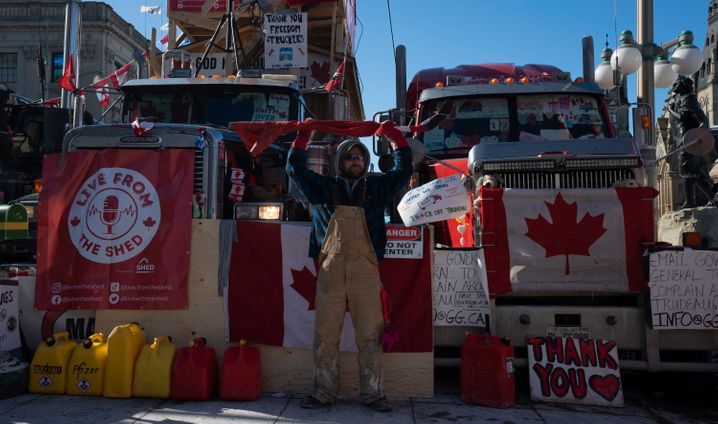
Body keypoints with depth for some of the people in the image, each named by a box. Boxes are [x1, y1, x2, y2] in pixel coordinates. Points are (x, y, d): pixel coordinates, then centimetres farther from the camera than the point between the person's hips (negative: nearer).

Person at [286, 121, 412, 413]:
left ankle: (373, 393, 9)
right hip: (330, 272, 1)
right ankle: (323, 392, 12)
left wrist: (394, 135, 14)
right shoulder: (324, 188, 15)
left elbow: (404, 169, 16)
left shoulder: (377, 187, 15)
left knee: (370, 335, 1)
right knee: (325, 335, 2)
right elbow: (295, 168, 18)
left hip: (366, 273, 0)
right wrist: (303, 136, 15)